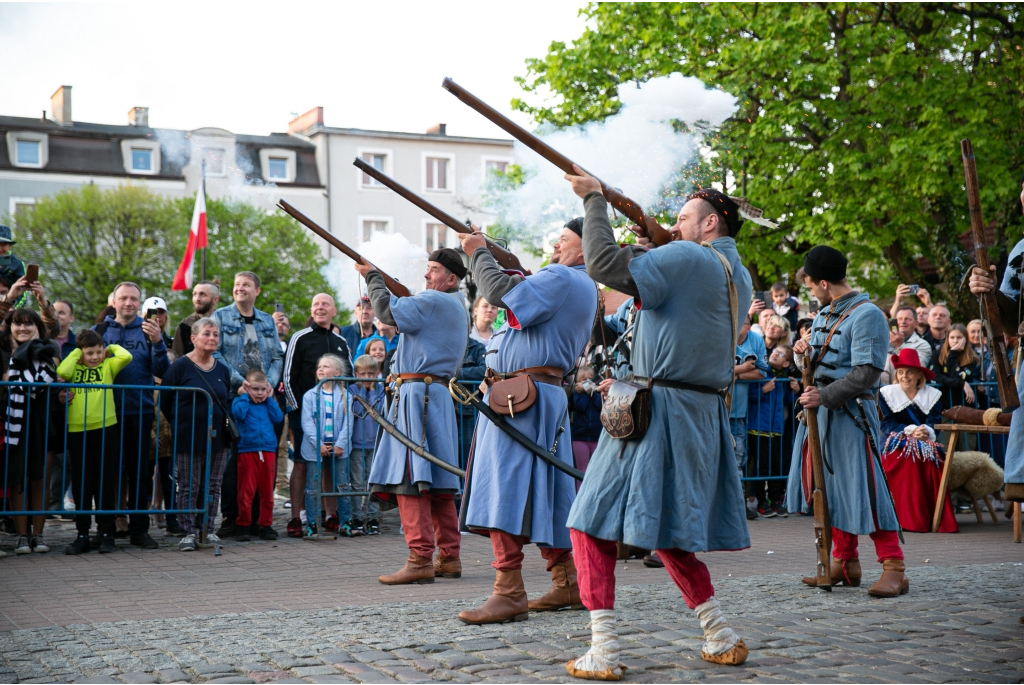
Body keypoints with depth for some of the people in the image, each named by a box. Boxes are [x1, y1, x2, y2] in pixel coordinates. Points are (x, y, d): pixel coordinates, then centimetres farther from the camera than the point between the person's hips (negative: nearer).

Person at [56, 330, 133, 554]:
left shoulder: (108, 366, 6)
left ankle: (106, 533, 12)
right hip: (77, 430, 1)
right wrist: (76, 353, -2)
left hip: (105, 428, -1)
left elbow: (126, 357, -12)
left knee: (105, 483, 5)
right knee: (81, 484, 6)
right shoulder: (74, 367, 8)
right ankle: (82, 534, 14)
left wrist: (111, 347, 6)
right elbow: (62, 372, -14)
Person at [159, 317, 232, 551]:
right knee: (188, 487, 1)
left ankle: (208, 529, 18)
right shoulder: (180, 367, -6)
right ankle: (188, 532, 7)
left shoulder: (223, 370, 9)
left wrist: (224, 424, 7)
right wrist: (179, 425, 0)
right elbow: (166, 402, -3)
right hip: (188, 438, -5)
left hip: (217, 438, 5)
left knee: (213, 486, 9)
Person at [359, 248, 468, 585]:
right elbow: (408, 313, 25)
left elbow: (388, 311, -15)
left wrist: (373, 276, -1)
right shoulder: (458, 308, 22)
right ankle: (449, 557, 15)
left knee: (409, 478, -11)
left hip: (417, 392, -10)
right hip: (439, 394, 10)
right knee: (435, 478, 12)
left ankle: (420, 560, -14)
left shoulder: (434, 302, -10)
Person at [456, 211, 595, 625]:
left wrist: (479, 253, -2)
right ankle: (568, 585, 18)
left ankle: (509, 593, -14)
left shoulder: (561, 279, -10)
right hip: (548, 393, 10)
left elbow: (500, 291, -17)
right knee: (541, 493, 13)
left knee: (505, 486, -12)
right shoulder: (585, 289, 23)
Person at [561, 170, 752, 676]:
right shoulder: (738, 276, 16)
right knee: (668, 532, 19)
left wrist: (594, 200, -8)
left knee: (592, 525, -2)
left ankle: (603, 653, -6)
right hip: (704, 414, 9)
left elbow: (605, 265, -19)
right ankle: (722, 640, 19)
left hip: (656, 413, -9)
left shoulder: (687, 258, -12)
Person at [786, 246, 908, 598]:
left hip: (850, 412, -9)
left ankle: (894, 568, -7)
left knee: (862, 487, -11)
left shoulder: (867, 315, -12)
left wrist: (824, 396, -21)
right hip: (820, 412, 9)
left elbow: (867, 373, -18)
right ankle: (845, 563, 20)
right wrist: (808, 353, 3)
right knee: (831, 487, 11)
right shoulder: (824, 314, 16)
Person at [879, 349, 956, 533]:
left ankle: (935, 518, -26)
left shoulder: (932, 394, 10)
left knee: (931, 457, -32)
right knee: (906, 457, -34)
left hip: (925, 444, 2)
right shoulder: (887, 393, 5)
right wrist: (911, 431, -23)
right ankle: (908, 519, -32)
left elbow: (934, 421, -4)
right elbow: (887, 424, -6)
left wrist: (926, 431, -29)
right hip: (896, 447, -1)